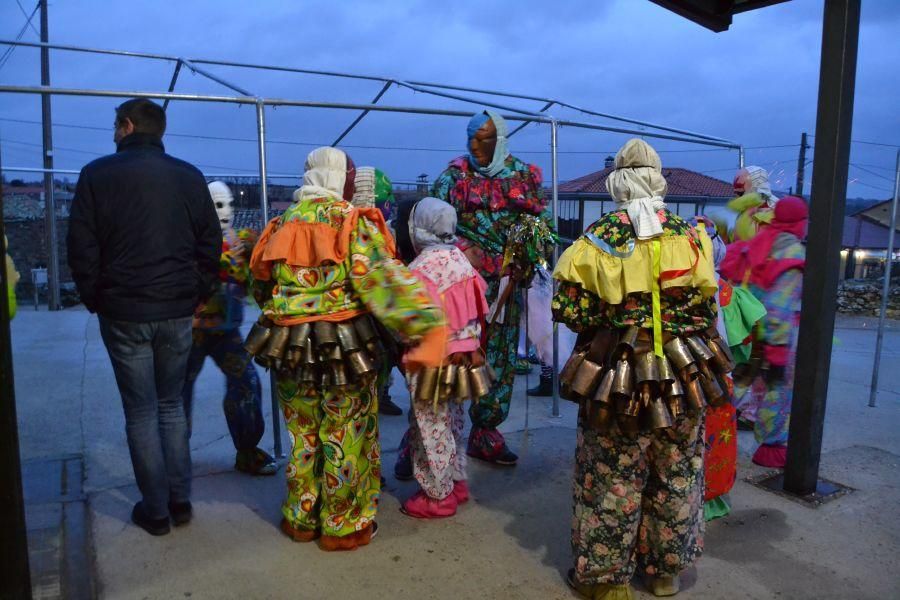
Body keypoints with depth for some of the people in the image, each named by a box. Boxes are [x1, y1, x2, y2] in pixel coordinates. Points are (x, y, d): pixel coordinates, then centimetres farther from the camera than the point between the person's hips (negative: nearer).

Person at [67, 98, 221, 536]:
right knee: (171, 404, 15)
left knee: (141, 411, 7)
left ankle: (155, 509, 15)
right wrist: (197, 295, 10)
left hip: (123, 312, -2)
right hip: (177, 311, 3)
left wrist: (95, 299, 7)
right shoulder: (189, 176, 4)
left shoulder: (98, 174, -3)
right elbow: (211, 244, 3)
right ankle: (179, 500, 19)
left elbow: (82, 248, -4)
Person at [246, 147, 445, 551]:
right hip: (346, 346, -5)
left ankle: (301, 519, 32)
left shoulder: (282, 225, 8)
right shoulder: (355, 223, -8)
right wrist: (425, 327, -24)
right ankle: (343, 526, 22)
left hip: (290, 347, 5)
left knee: (303, 436, 19)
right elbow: (384, 280, -20)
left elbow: (261, 286, 15)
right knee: (346, 439, 9)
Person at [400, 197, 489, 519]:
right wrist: (471, 345, 15)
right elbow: (474, 307, 7)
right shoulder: (460, 259, 3)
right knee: (453, 422, 19)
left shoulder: (419, 270, -18)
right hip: (462, 356, 7)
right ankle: (457, 483, 32)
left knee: (431, 429, 5)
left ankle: (438, 496, 16)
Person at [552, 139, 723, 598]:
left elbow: (568, 307, -11)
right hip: (683, 375, 3)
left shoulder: (597, 238, -9)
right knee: (676, 479, 18)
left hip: (618, 376, -3)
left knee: (612, 481, 10)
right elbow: (706, 308, 3)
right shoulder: (690, 236, -1)